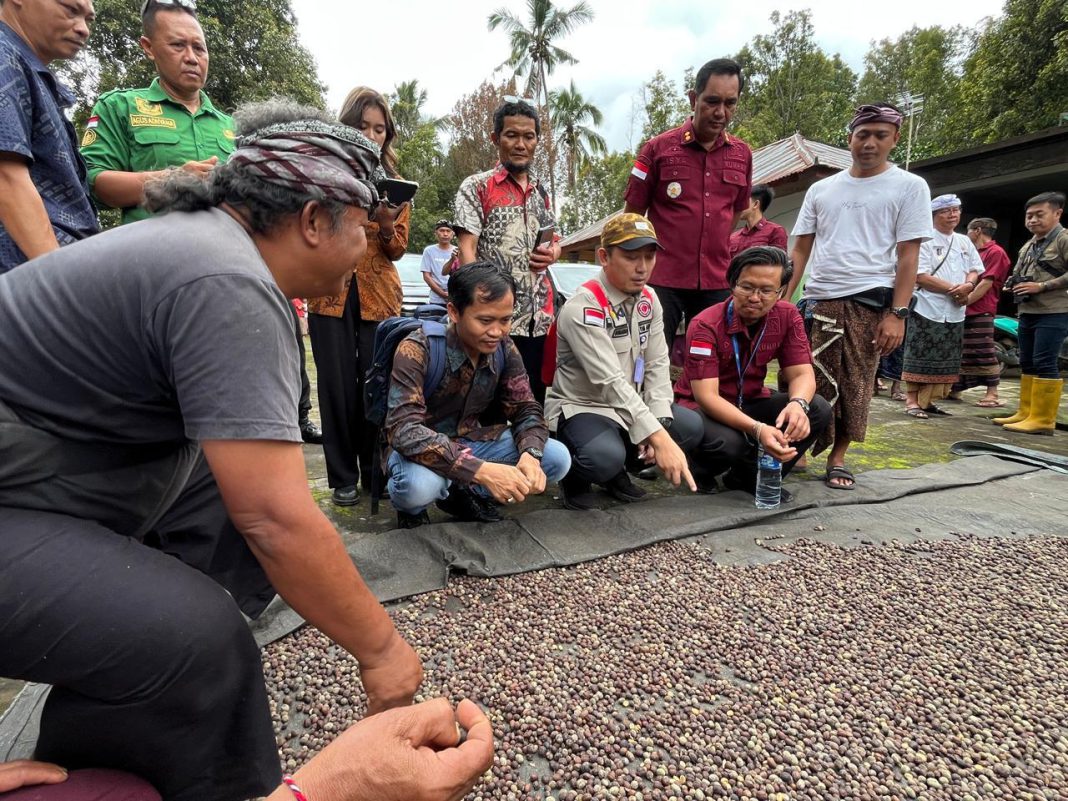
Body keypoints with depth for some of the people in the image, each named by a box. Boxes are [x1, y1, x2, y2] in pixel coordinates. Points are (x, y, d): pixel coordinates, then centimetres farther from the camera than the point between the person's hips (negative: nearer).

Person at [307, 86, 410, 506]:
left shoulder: (394, 181, 13)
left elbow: (398, 249, 8)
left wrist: (386, 224, -13)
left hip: (380, 296, 2)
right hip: (330, 294, -1)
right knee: (338, 387, 0)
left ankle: (374, 470, 16)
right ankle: (343, 478, 11)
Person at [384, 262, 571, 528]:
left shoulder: (504, 348, -8)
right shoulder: (417, 350, -25)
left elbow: (526, 409, -3)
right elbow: (403, 430, -35)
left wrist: (530, 455, -27)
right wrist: (482, 470, -44)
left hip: (472, 443, 5)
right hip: (423, 450, -5)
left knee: (558, 458, -11)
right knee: (419, 484, -40)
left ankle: (466, 494, 7)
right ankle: (410, 509, -1)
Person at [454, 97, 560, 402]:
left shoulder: (541, 191, 17)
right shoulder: (476, 186, 0)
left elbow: (554, 240, 26)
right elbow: (467, 248, -9)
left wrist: (553, 253, 1)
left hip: (538, 315, 6)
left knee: (535, 398, 10)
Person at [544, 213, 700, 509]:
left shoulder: (649, 300, 2)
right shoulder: (583, 307, -24)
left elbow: (657, 366, 0)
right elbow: (610, 381, -32)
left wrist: (660, 423, -15)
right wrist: (659, 437, -37)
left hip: (629, 407, 8)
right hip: (579, 408, -7)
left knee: (691, 427, -9)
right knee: (605, 456, -35)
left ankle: (618, 471, 10)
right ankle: (575, 478, 2)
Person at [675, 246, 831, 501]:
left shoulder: (788, 316, -7)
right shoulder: (706, 325, -23)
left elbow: (801, 373, -8)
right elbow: (706, 396, -29)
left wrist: (797, 404, -34)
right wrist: (757, 429, -43)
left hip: (750, 403, 6)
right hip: (702, 407, -5)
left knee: (819, 410, -16)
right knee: (728, 442, -37)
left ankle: (750, 477, -3)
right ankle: (703, 468, 1)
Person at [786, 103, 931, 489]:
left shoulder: (910, 186, 6)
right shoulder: (821, 189, 14)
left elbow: (908, 256, -1)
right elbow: (800, 250, 13)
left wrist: (897, 313, -10)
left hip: (870, 301, -2)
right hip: (819, 299, 2)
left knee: (855, 386, 2)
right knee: (808, 382, -1)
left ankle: (837, 458, 14)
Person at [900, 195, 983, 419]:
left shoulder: (964, 242, 15)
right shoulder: (925, 240, -6)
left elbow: (974, 271, 17)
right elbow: (921, 277, -13)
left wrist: (967, 286, -6)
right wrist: (953, 289, -13)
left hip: (955, 312, 7)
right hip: (927, 310, -7)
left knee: (945, 360, 9)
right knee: (920, 358, -7)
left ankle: (928, 401, 17)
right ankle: (912, 401, -2)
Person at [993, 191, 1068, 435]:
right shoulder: (1028, 245, 19)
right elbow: (1018, 274, 26)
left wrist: (1041, 287, -18)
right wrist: (1012, 285, 5)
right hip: (1028, 312, 9)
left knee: (1044, 364, -10)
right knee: (1027, 364, 11)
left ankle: (1043, 419, -7)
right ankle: (1026, 413, 18)